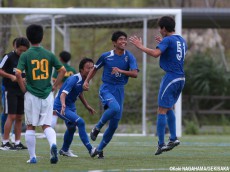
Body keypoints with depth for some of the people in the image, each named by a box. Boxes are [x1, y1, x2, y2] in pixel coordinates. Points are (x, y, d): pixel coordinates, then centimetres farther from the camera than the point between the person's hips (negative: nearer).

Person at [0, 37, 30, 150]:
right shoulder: (9, 57, -6)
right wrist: (11, 76, -19)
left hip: (22, 91, 6)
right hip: (11, 90, -6)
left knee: (19, 117, 7)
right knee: (11, 116, -10)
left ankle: (17, 142, 11)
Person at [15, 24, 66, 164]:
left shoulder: (25, 55, -5)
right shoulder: (49, 54, 2)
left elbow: (18, 73, -16)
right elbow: (63, 70, 0)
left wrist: (24, 89, -3)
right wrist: (54, 86, 7)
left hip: (31, 95, -2)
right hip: (47, 95, 2)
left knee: (30, 126, 10)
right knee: (47, 125, 7)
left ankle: (32, 157, 10)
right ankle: (53, 143, -24)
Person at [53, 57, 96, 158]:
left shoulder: (84, 80, -1)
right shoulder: (74, 79, -27)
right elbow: (63, 94, -38)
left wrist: (87, 106, 22)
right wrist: (63, 105, -56)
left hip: (71, 107, 10)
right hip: (60, 107, -10)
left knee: (72, 128, 24)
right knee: (80, 122, -25)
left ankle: (64, 150, 47)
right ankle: (90, 149, -23)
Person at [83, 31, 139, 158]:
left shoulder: (129, 57, 0)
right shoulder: (106, 56, -1)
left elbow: (135, 74, -13)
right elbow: (95, 68, 15)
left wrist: (121, 71, -27)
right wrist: (87, 81, 4)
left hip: (120, 90, 3)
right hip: (106, 88, -3)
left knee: (114, 125, 2)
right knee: (115, 108, -35)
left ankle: (99, 149, 18)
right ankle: (97, 128, -13)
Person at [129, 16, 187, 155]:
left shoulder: (167, 40, -11)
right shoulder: (182, 40, 15)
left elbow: (155, 53, -26)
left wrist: (140, 46, -16)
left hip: (171, 78, -8)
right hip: (181, 78, 8)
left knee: (162, 110, -4)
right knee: (169, 108, 22)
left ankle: (161, 144, -6)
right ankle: (173, 138, 16)